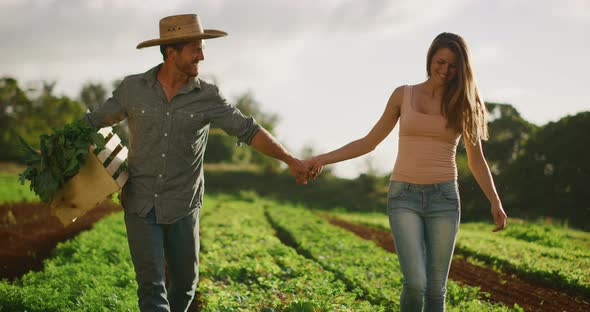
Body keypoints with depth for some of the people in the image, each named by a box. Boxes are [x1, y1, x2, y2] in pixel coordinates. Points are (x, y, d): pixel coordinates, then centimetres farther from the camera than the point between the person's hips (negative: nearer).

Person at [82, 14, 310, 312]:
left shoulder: (207, 96, -6)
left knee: (185, 281, 11)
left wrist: (289, 159, -19)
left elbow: (248, 130, -8)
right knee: (152, 285, -7)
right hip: (140, 205, -1)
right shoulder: (133, 88, -5)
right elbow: (94, 121, 6)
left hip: (182, 208, 1)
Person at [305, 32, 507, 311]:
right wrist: (324, 159, -1)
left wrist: (495, 201, -5)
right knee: (415, 284, -17)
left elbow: (476, 160, 8)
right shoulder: (403, 95, 5)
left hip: (443, 198, 1)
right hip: (404, 197, -1)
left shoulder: (462, 103, 6)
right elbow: (369, 142, 9)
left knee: (435, 289, -1)